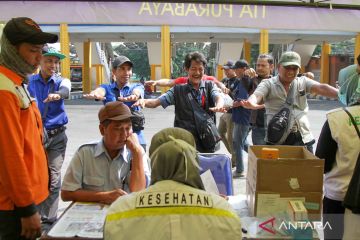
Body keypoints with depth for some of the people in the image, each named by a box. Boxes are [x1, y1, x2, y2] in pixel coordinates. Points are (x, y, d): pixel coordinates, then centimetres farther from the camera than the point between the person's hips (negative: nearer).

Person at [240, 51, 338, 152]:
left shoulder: (303, 82, 9)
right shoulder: (268, 84, 1)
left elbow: (321, 88, -5)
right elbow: (256, 95, -17)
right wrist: (251, 103, -41)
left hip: (303, 138, 3)